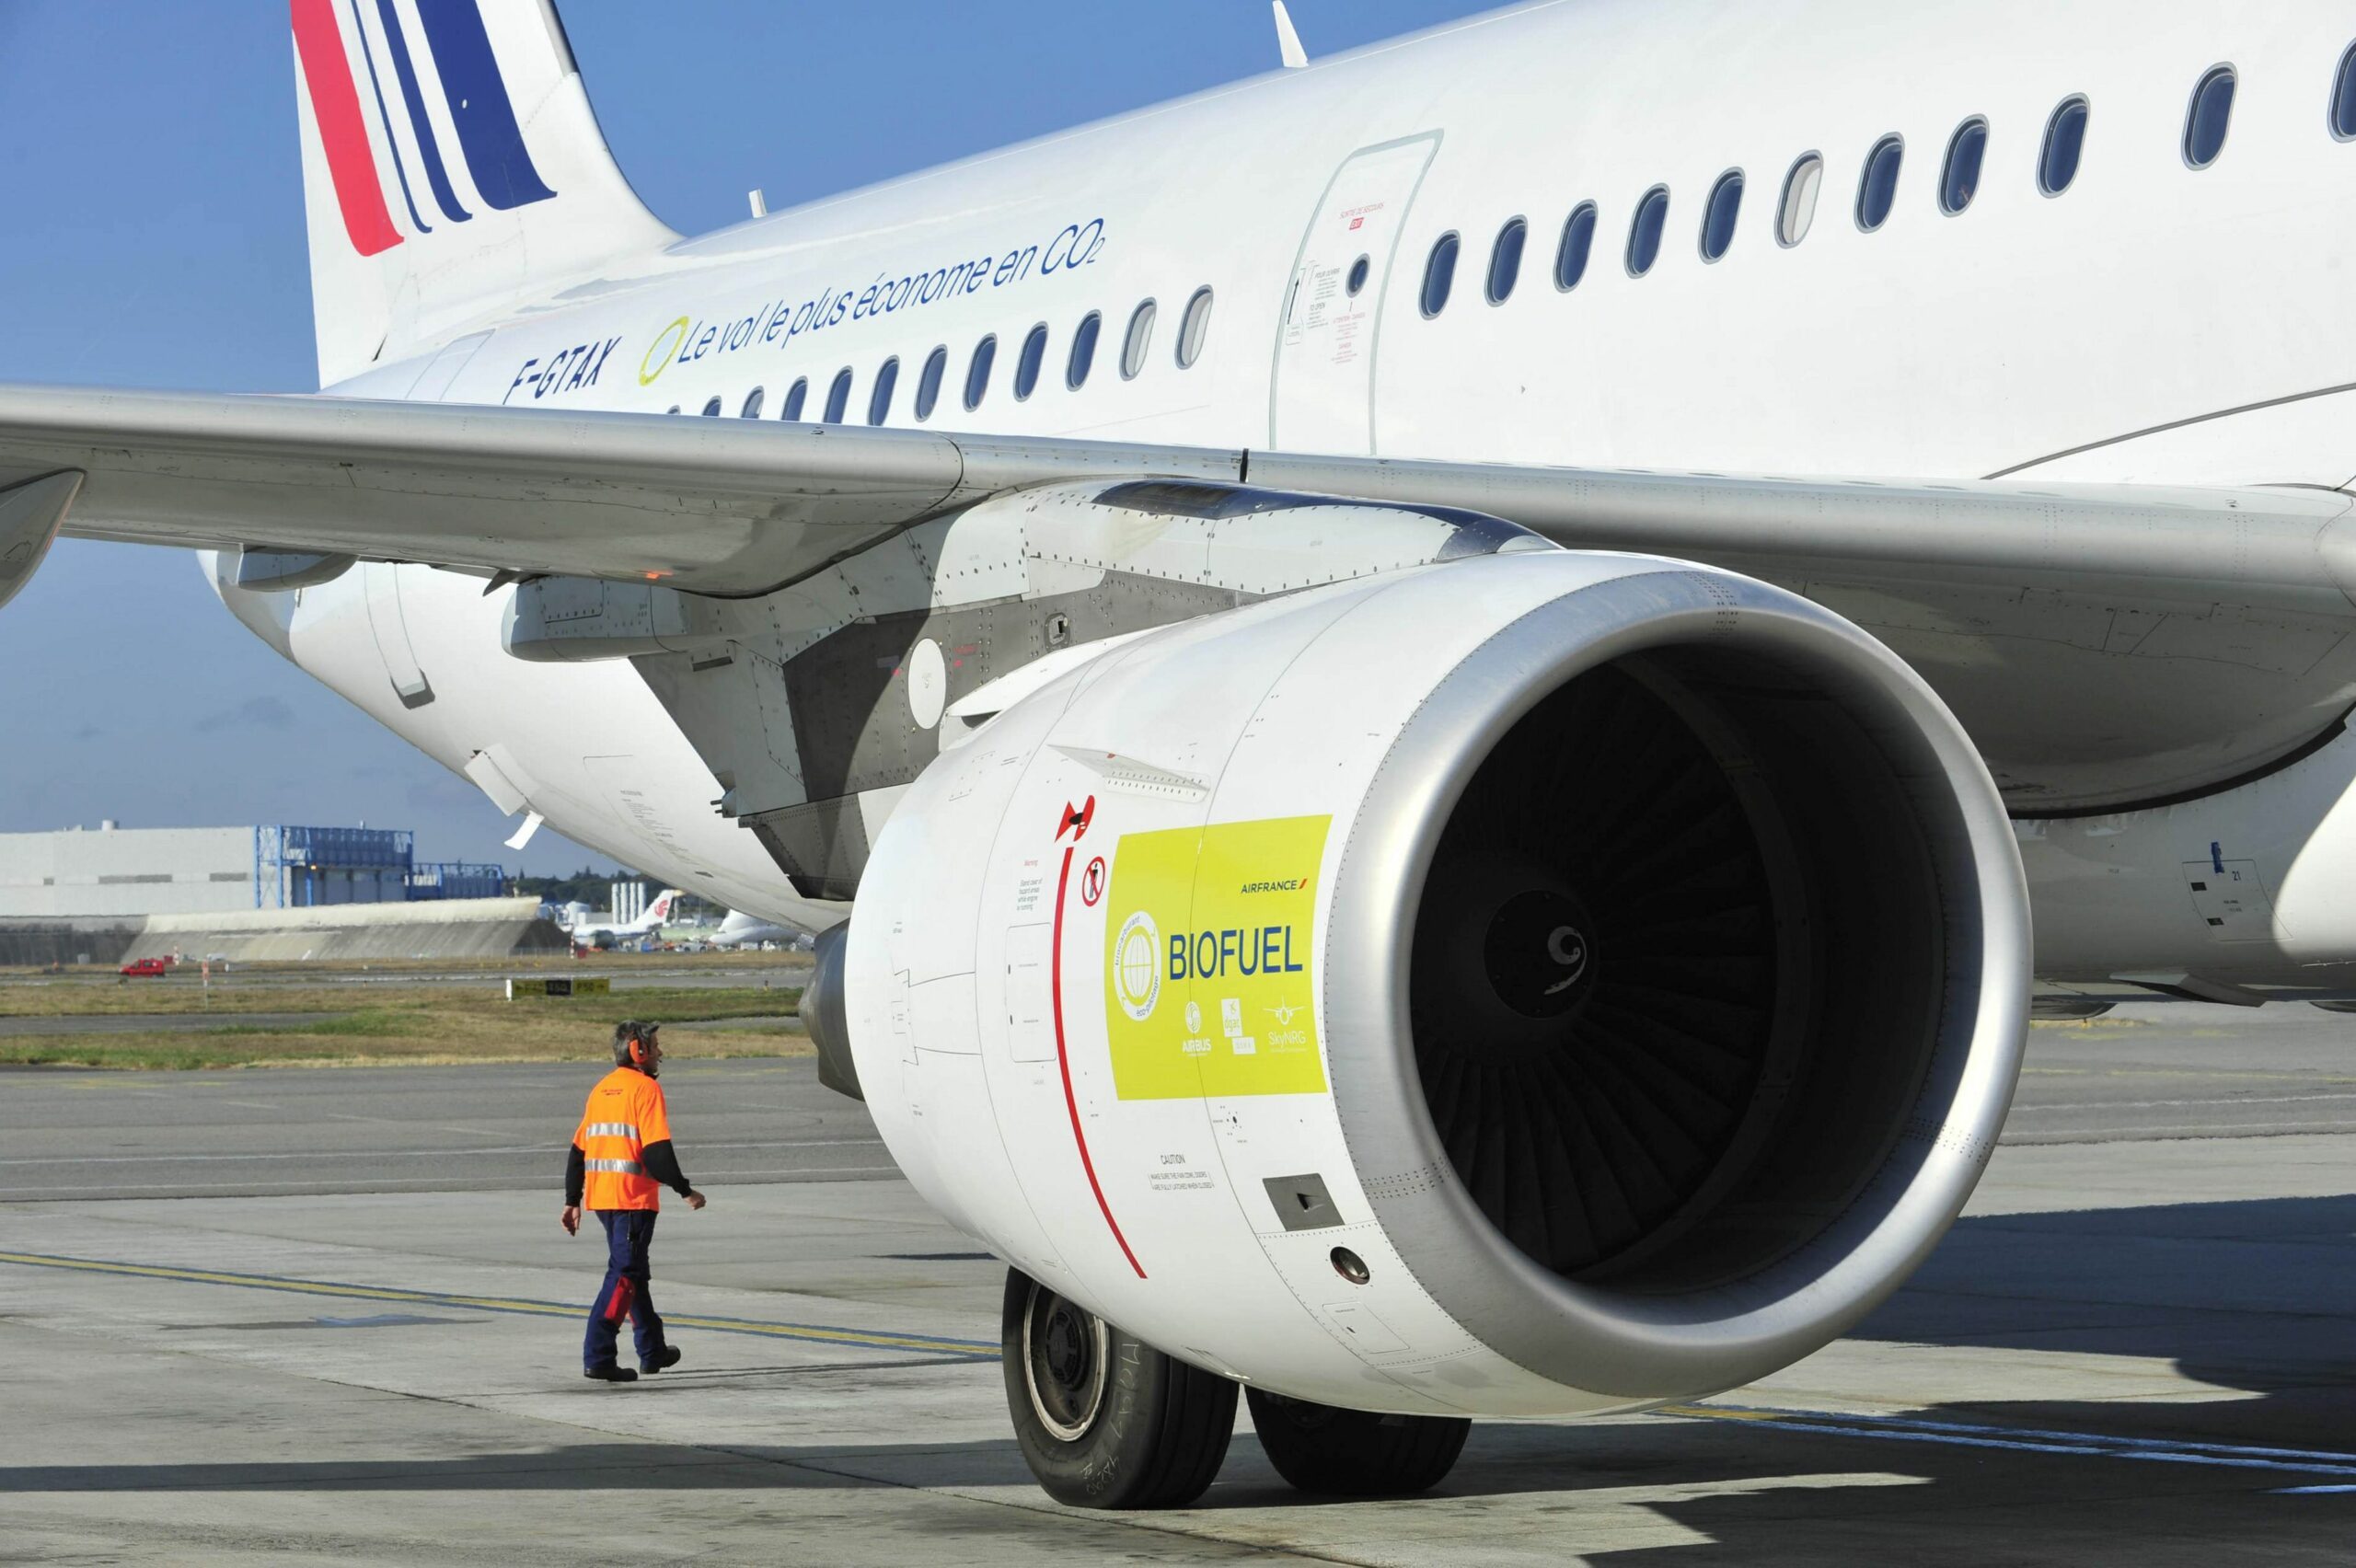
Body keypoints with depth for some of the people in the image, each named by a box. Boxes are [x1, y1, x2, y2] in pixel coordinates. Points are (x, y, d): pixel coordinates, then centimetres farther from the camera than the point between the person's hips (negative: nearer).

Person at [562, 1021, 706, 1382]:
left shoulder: (601, 1089, 16)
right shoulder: (645, 1088, -9)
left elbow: (578, 1150, 16)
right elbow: (657, 1150, -17)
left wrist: (572, 1201, 20)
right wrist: (685, 1190, -9)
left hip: (601, 1197, 8)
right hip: (633, 1198, -8)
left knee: (634, 1271, 20)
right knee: (624, 1274, -7)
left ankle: (653, 1351, 31)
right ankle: (598, 1358, -14)